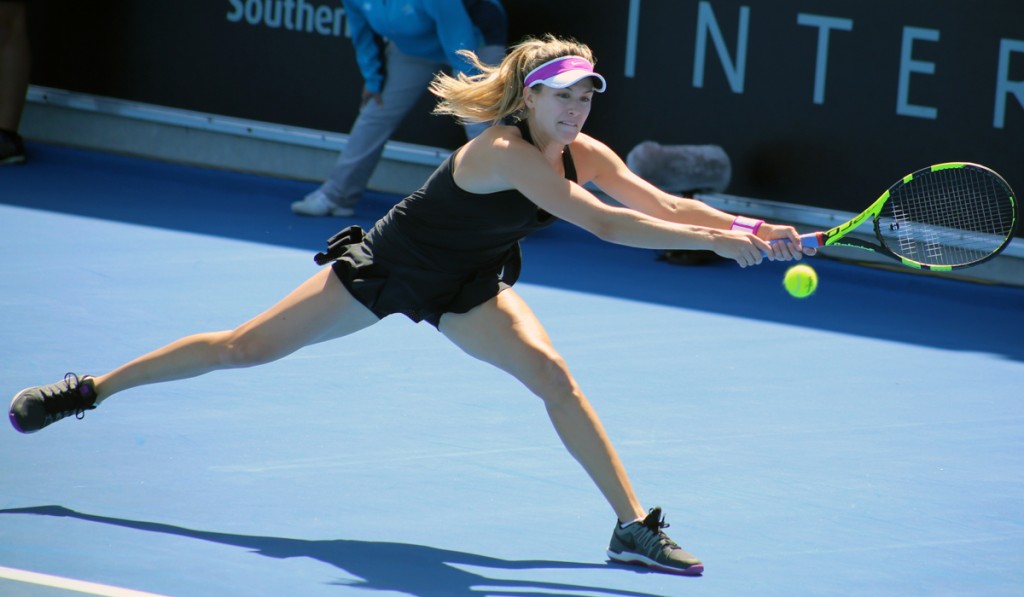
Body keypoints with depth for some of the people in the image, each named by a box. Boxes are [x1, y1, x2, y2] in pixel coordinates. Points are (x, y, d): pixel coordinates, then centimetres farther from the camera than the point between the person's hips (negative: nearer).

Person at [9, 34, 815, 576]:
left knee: (552, 375, -18)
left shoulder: (585, 154, -11)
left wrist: (746, 226, -32)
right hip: (386, 266, -6)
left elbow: (663, 204, -16)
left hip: (467, 285, 6)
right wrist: (714, 241, -44)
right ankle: (91, 389, 19)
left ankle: (634, 526, -19)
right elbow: (607, 224, -43)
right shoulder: (503, 155, -36)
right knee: (246, 347, 1)